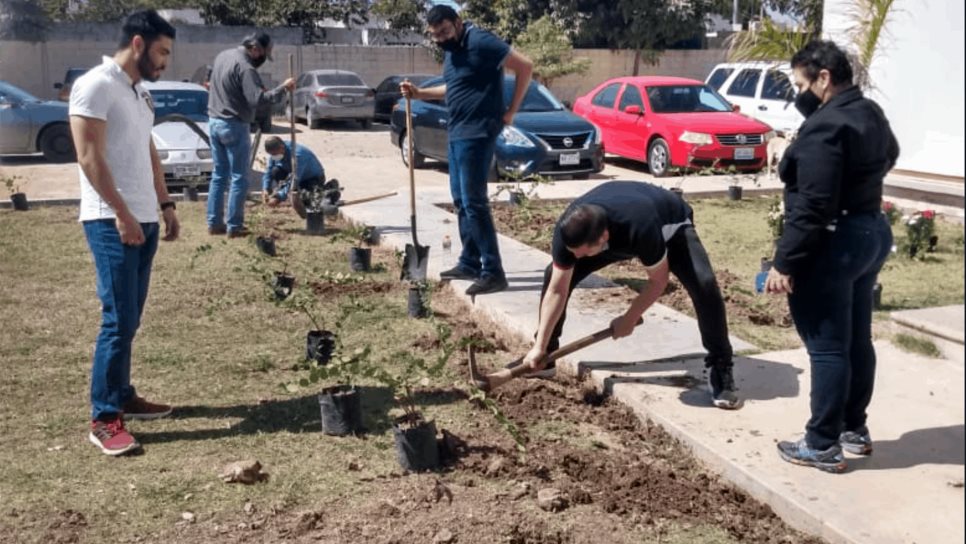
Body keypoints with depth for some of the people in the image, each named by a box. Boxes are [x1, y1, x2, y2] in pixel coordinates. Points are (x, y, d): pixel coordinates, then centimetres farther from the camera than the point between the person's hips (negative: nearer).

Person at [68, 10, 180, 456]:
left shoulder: (139, 93, 16)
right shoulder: (95, 86, -11)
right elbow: (89, 157, -17)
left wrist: (165, 205, 18)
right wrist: (121, 213, -19)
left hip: (144, 220, 9)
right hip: (111, 222, -9)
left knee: (130, 319, 13)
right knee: (118, 320, -10)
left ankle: (123, 397, 23)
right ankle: (104, 419, -3)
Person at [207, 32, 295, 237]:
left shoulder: (223, 55, 10)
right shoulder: (245, 67, -19)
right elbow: (257, 98, -27)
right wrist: (282, 88, -23)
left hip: (214, 121, 9)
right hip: (234, 126, -9)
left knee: (219, 174, 14)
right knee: (239, 178, -1)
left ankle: (214, 223, 16)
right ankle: (234, 226, 0)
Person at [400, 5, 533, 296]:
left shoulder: (480, 42, -15)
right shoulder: (452, 51, 13)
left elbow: (525, 66, -16)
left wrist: (511, 111, -13)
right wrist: (419, 93, 15)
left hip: (477, 134, -10)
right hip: (457, 133, 10)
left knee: (474, 203, -10)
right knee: (460, 201, 13)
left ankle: (493, 272, -6)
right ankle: (469, 263, 23)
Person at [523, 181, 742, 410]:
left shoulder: (640, 227, -47)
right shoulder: (569, 229, -34)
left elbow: (658, 280, -27)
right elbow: (557, 290, -24)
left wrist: (629, 319, -18)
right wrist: (539, 347, -22)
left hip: (670, 225, -4)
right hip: (616, 232, 4)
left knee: (704, 285, -29)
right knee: (554, 276, -12)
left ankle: (721, 370, -13)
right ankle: (547, 355, 9)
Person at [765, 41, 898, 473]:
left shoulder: (824, 126, -22)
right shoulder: (872, 113, 10)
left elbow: (812, 206, -26)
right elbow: (889, 155, 32)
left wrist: (785, 262, -23)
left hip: (833, 244, -10)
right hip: (872, 232, 10)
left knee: (827, 347, -3)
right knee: (857, 340, 17)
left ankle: (823, 445, 6)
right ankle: (855, 428, 29)